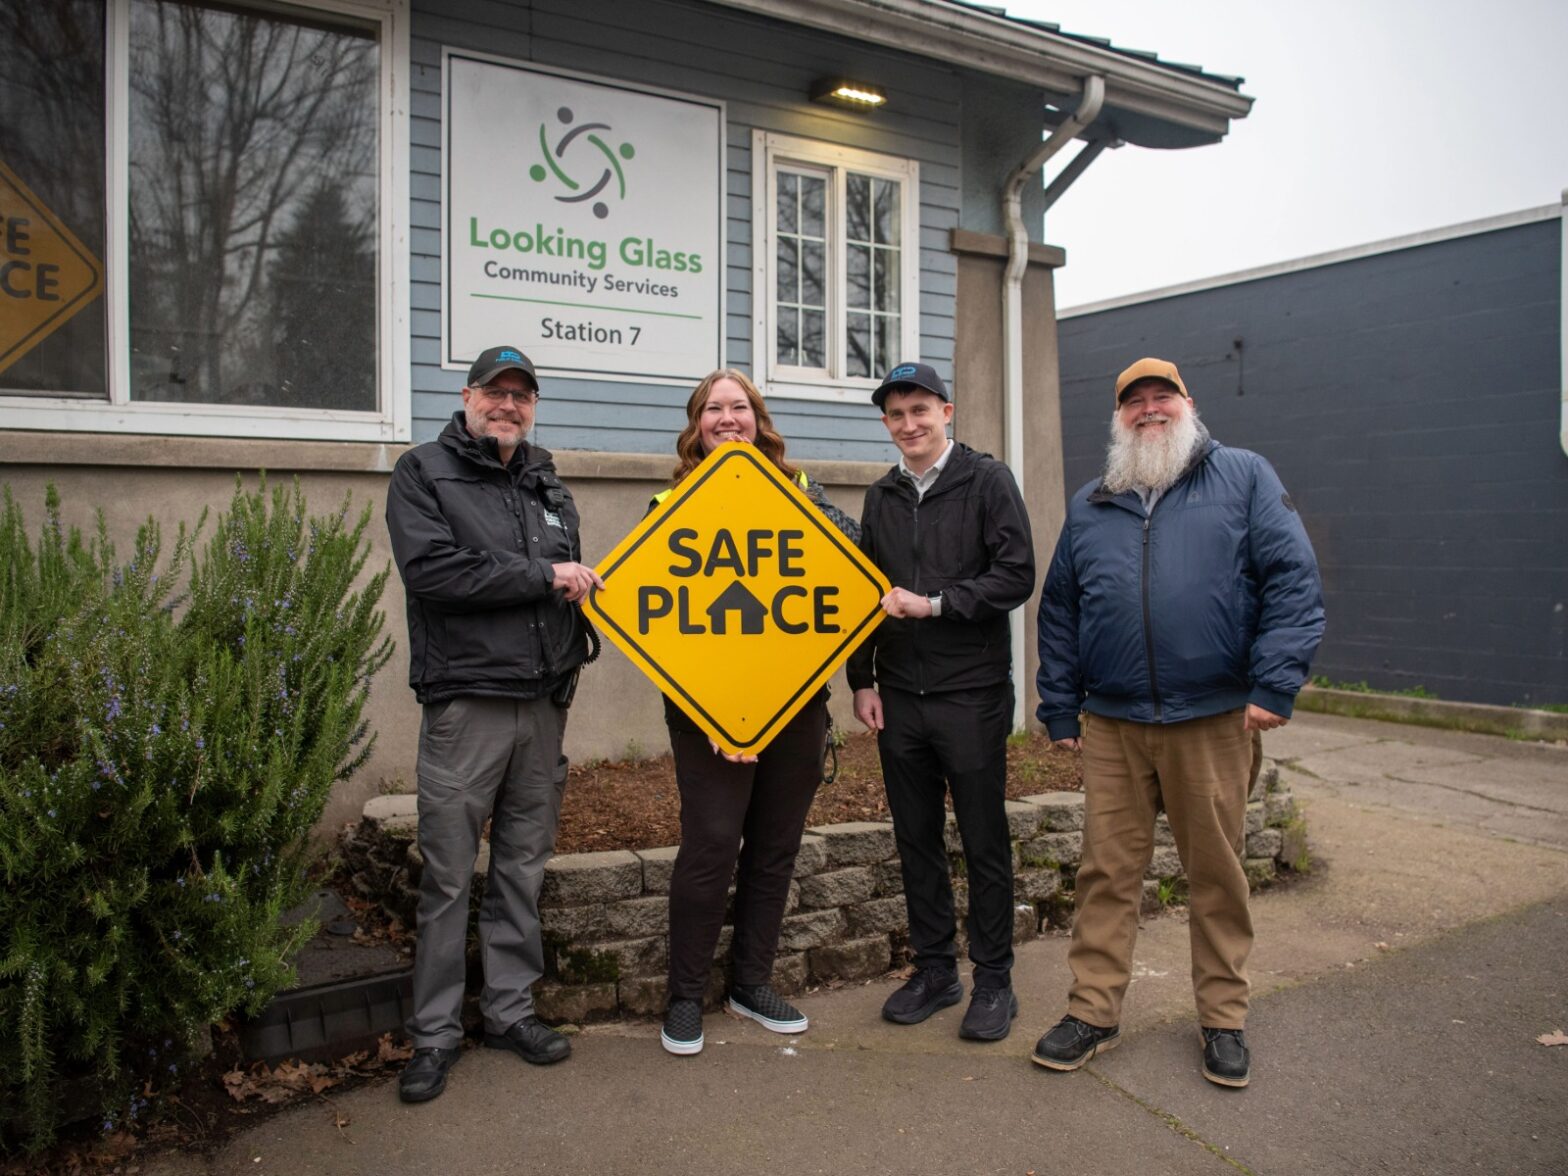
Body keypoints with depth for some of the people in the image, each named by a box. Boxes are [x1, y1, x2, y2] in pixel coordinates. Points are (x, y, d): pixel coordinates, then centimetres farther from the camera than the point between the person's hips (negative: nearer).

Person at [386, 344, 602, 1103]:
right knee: (449, 876, 2)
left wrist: (581, 591, 2)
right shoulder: (424, 472, -1)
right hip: (466, 703, -5)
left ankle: (510, 1011, 26)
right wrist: (541, 575, -13)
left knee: (523, 868, 13)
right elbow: (430, 570, -16)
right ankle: (435, 1032, 17)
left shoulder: (547, 485, 17)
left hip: (543, 702, 5)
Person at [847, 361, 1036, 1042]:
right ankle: (934, 970, 27)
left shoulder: (987, 481, -2)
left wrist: (932, 604, -17)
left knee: (984, 840, 4)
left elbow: (1016, 576, -11)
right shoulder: (882, 498, 12)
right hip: (898, 698, 5)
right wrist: (862, 680, 8)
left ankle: (994, 980, 19)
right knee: (916, 839, 12)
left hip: (972, 695, -4)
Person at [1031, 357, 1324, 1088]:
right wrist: (1059, 711, 11)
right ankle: (1093, 1011, 18)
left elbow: (1293, 580, -2)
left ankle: (1223, 1018, 26)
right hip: (1112, 724, 2)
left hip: (1213, 719, -2)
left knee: (1217, 873, 10)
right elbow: (1058, 611, 15)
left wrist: (1274, 685, -12)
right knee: (1106, 872, 6)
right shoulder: (1089, 507, 14)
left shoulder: (1243, 477, 6)